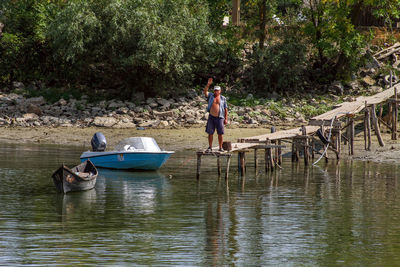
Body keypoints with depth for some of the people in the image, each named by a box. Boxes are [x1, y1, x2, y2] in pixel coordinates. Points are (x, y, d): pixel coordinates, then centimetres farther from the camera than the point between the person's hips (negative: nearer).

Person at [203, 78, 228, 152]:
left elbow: (226, 109, 5)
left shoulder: (223, 98, 4)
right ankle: (210, 147, 10)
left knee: (220, 133, -1)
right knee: (210, 133, 2)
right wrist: (208, 84, -23)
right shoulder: (211, 96, 7)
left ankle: (220, 148, 7)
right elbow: (205, 92, -10)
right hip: (211, 117, 1)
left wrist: (226, 119, 0)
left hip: (220, 118, -1)